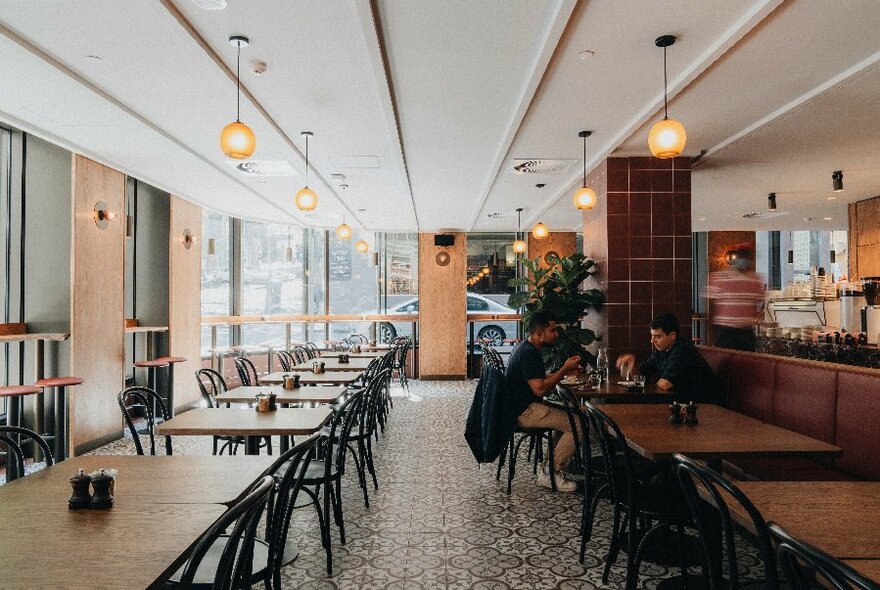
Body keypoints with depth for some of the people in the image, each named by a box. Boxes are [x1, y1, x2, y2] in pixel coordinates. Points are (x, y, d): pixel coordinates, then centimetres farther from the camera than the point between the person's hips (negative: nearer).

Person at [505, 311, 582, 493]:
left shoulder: (525, 347, 13)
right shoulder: (529, 353, -21)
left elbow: (541, 379, 20)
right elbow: (540, 389, -26)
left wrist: (564, 370, 6)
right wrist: (564, 370, -17)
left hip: (521, 407, 11)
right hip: (524, 412, -11)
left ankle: (550, 466, 15)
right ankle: (551, 474, -3)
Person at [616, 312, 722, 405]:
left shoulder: (683, 350, -23)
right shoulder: (661, 349, 5)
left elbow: (664, 385, -28)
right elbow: (642, 373, 14)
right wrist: (632, 361, -5)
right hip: (684, 400, 8)